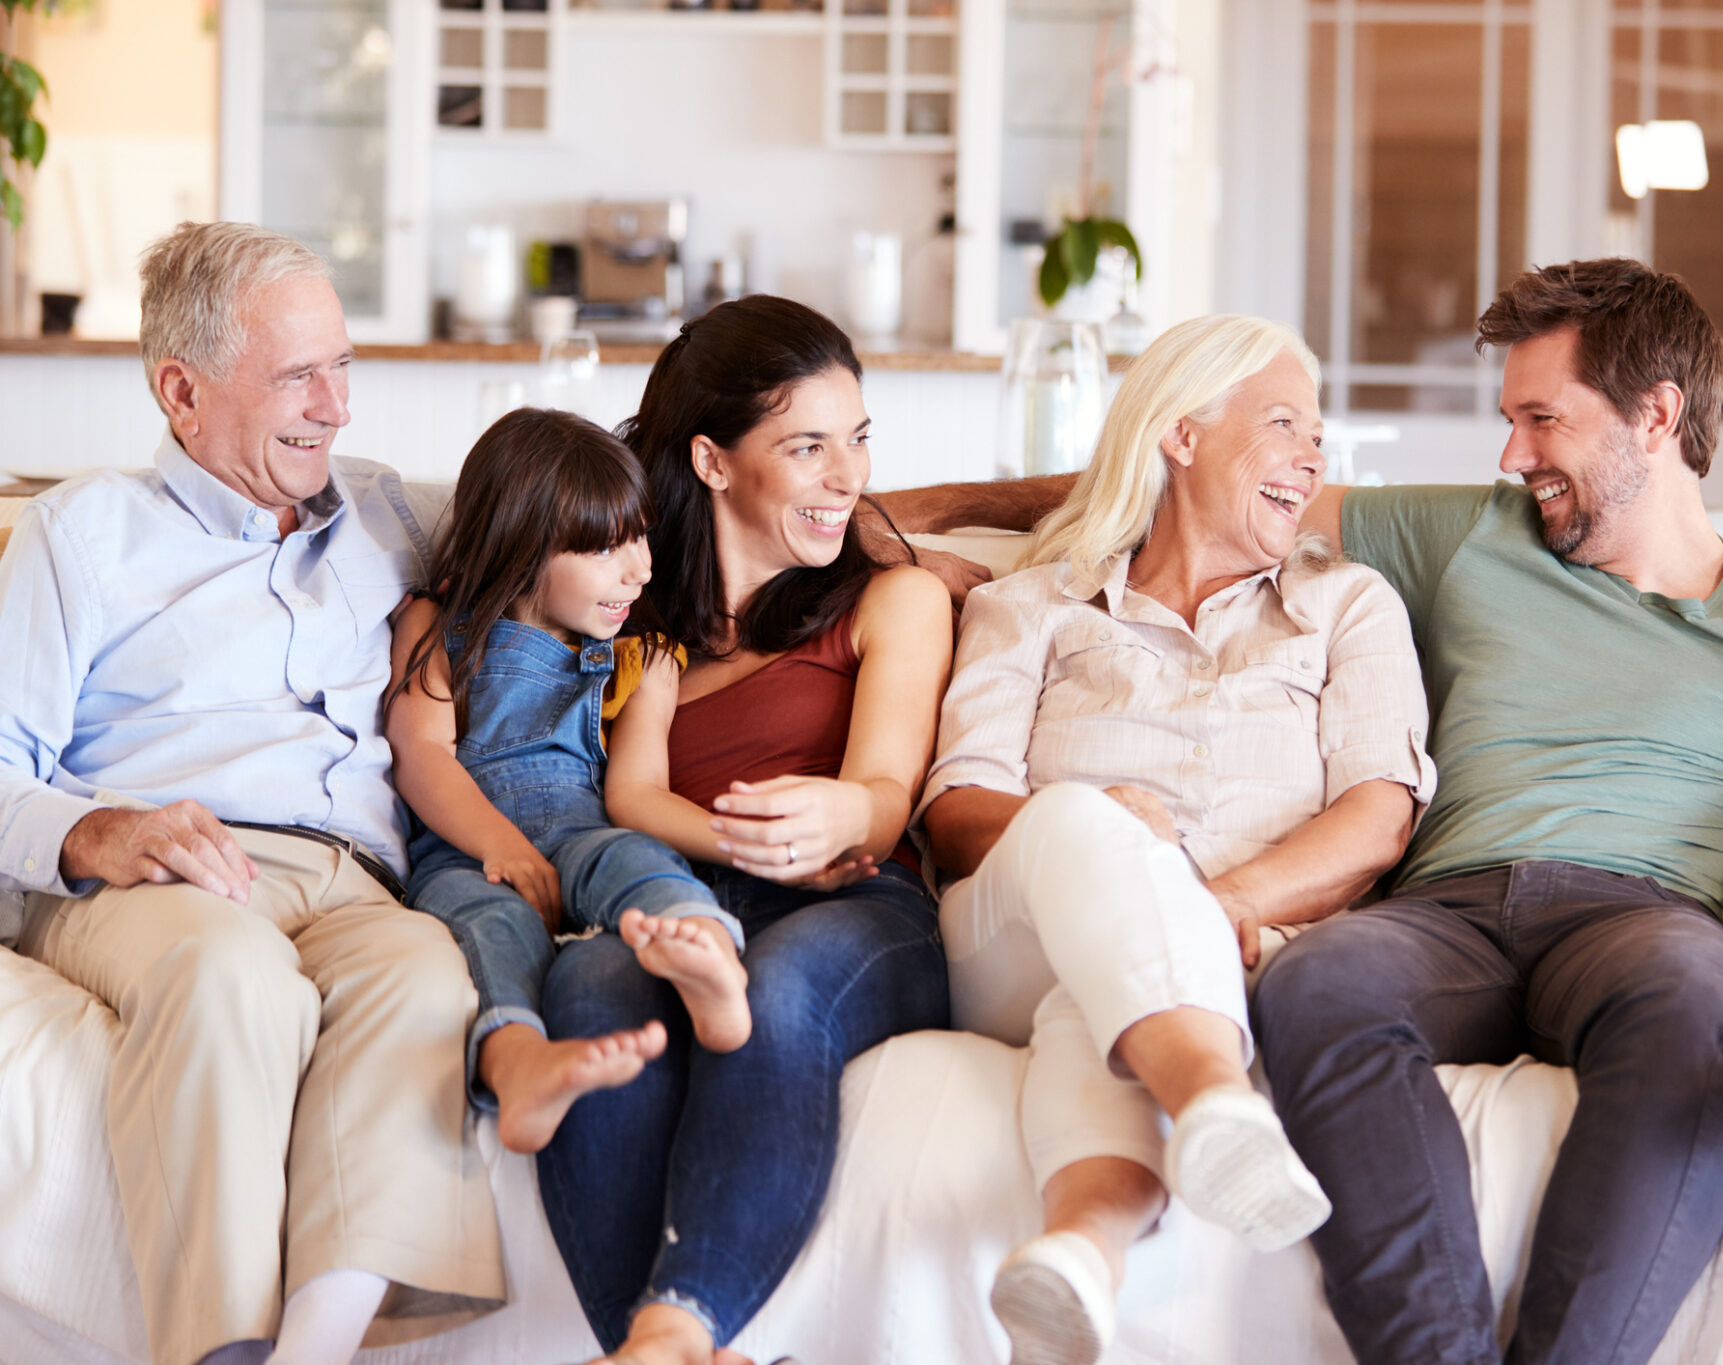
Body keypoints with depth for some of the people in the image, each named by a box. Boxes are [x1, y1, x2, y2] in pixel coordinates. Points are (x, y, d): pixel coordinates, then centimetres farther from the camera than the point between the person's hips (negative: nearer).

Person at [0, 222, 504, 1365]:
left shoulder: (387, 518, 30)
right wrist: (96, 836, -14)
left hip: (352, 885, 3)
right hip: (142, 884, -2)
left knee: (422, 969, -36)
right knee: (234, 974, -40)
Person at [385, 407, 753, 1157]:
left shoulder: (628, 653, 29)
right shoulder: (438, 628, 20)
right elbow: (421, 752, 4)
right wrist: (500, 843, -14)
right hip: (460, 849, -1)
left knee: (627, 858, -34)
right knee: (491, 918, -37)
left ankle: (713, 973, -70)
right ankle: (518, 1063, -71)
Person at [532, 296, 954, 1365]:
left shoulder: (897, 598, 22)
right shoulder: (657, 614, 29)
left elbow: (886, 792, 4)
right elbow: (631, 794, 12)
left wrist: (837, 819, -23)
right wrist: (759, 849, -10)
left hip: (863, 920, -1)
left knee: (781, 986, -40)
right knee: (593, 984, -36)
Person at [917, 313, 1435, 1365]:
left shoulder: (1350, 605, 26)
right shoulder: (1032, 609, 24)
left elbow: (1380, 818, 7)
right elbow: (956, 815, 7)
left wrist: (1225, 903, -15)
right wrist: (1090, 828, -18)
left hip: (1248, 956, 0)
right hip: (1015, 960, 0)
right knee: (1080, 820, -36)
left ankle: (1087, 1239, -69)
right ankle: (1219, 1108, -65)